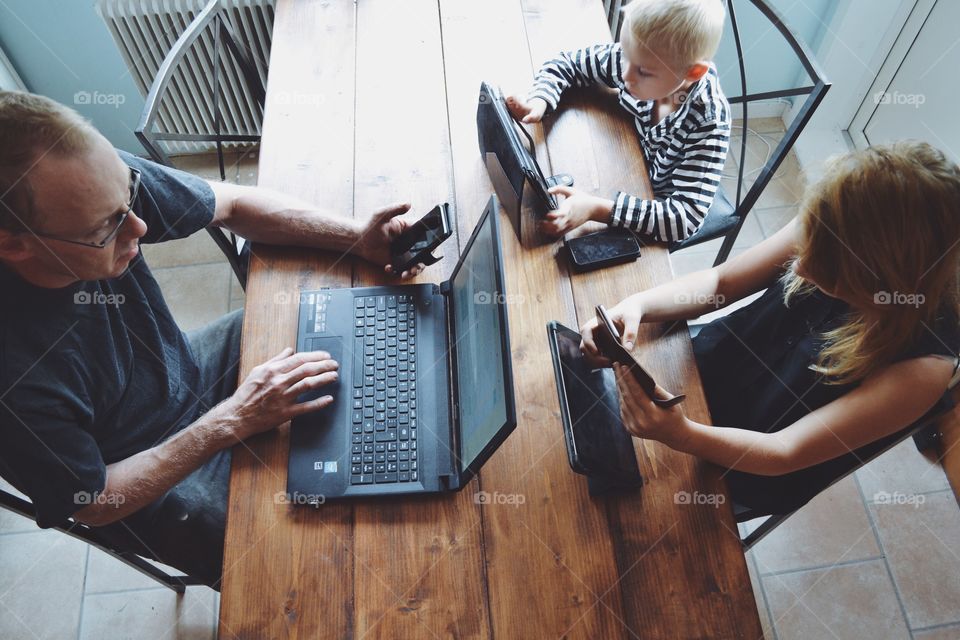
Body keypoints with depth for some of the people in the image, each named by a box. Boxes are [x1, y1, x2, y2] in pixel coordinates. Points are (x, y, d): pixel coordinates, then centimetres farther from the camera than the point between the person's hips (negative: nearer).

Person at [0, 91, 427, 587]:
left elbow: (232, 203, -9)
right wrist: (232, 421, -28)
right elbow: (94, 505, -21)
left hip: (186, 372, 6)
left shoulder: (106, 182, -26)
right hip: (147, 483, -5)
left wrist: (357, 237, -21)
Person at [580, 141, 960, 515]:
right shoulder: (835, 231, -21)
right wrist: (636, 305, -29)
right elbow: (719, 283, -10)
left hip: (748, 466, -3)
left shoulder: (922, 368, -31)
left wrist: (681, 435, -47)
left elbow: (785, 453, -27)